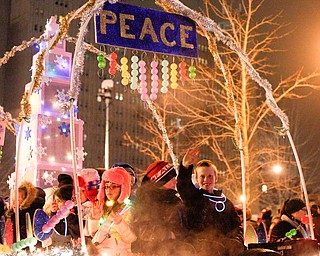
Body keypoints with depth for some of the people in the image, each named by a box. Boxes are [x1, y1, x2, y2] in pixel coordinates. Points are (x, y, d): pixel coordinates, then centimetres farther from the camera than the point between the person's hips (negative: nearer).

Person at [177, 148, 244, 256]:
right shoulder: (192, 196, 10)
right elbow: (183, 186, -12)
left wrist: (237, 241, 2)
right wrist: (185, 166, -33)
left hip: (224, 245, 4)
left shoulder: (225, 201, 23)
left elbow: (236, 225, 23)